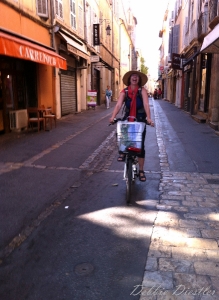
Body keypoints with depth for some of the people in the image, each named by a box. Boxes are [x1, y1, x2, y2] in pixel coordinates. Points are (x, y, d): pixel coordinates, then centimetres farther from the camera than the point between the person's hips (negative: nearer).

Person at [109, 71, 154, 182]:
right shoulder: (124, 92, 0)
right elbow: (118, 105, -14)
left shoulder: (142, 90, -5)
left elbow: (146, 104, -18)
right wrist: (113, 116, -30)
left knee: (140, 146, 2)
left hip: (140, 120, -1)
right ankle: (122, 152, -1)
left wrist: (148, 118, -33)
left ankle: (141, 170, 14)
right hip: (128, 119, 1)